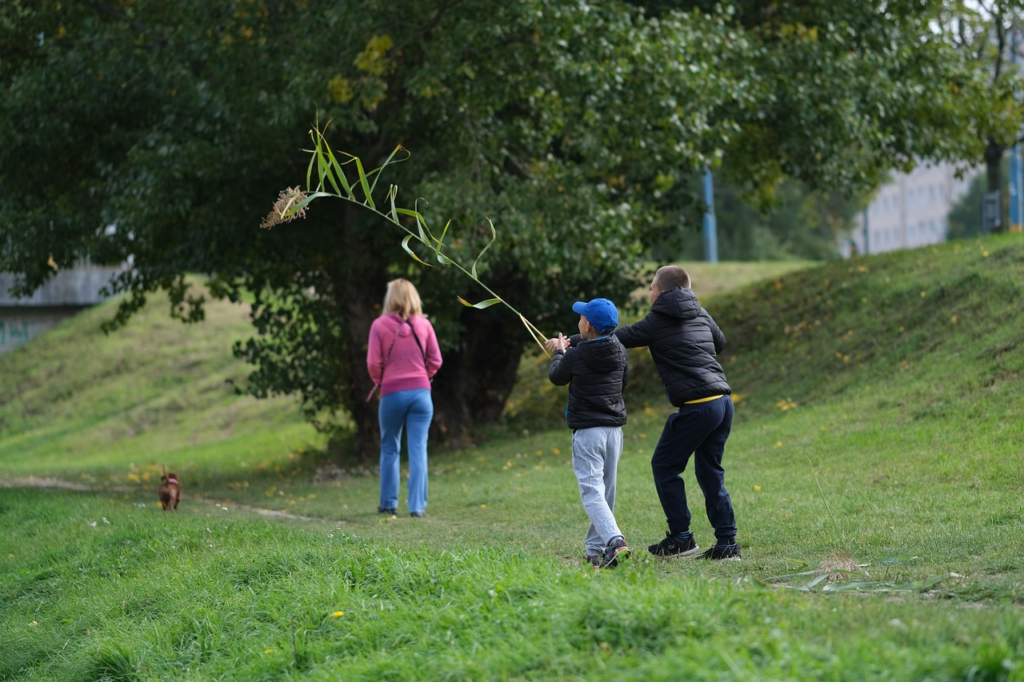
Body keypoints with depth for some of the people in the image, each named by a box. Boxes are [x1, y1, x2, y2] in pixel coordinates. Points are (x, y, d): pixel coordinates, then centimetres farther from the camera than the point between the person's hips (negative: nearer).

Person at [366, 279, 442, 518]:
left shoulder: (380, 325, -4)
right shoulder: (423, 324, 1)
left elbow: (373, 362, -5)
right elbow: (435, 361, 1)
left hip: (392, 393, -1)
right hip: (421, 392, 1)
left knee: (390, 449, 13)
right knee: (418, 449, 1)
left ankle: (388, 503, 17)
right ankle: (417, 505, -3)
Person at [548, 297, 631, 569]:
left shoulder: (574, 357, -12)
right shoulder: (619, 351, 4)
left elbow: (556, 377, 9)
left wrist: (560, 351, 29)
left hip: (587, 432, -6)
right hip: (614, 429, 6)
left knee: (592, 493, -11)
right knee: (606, 493, 13)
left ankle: (614, 541, -30)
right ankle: (594, 548, 20)